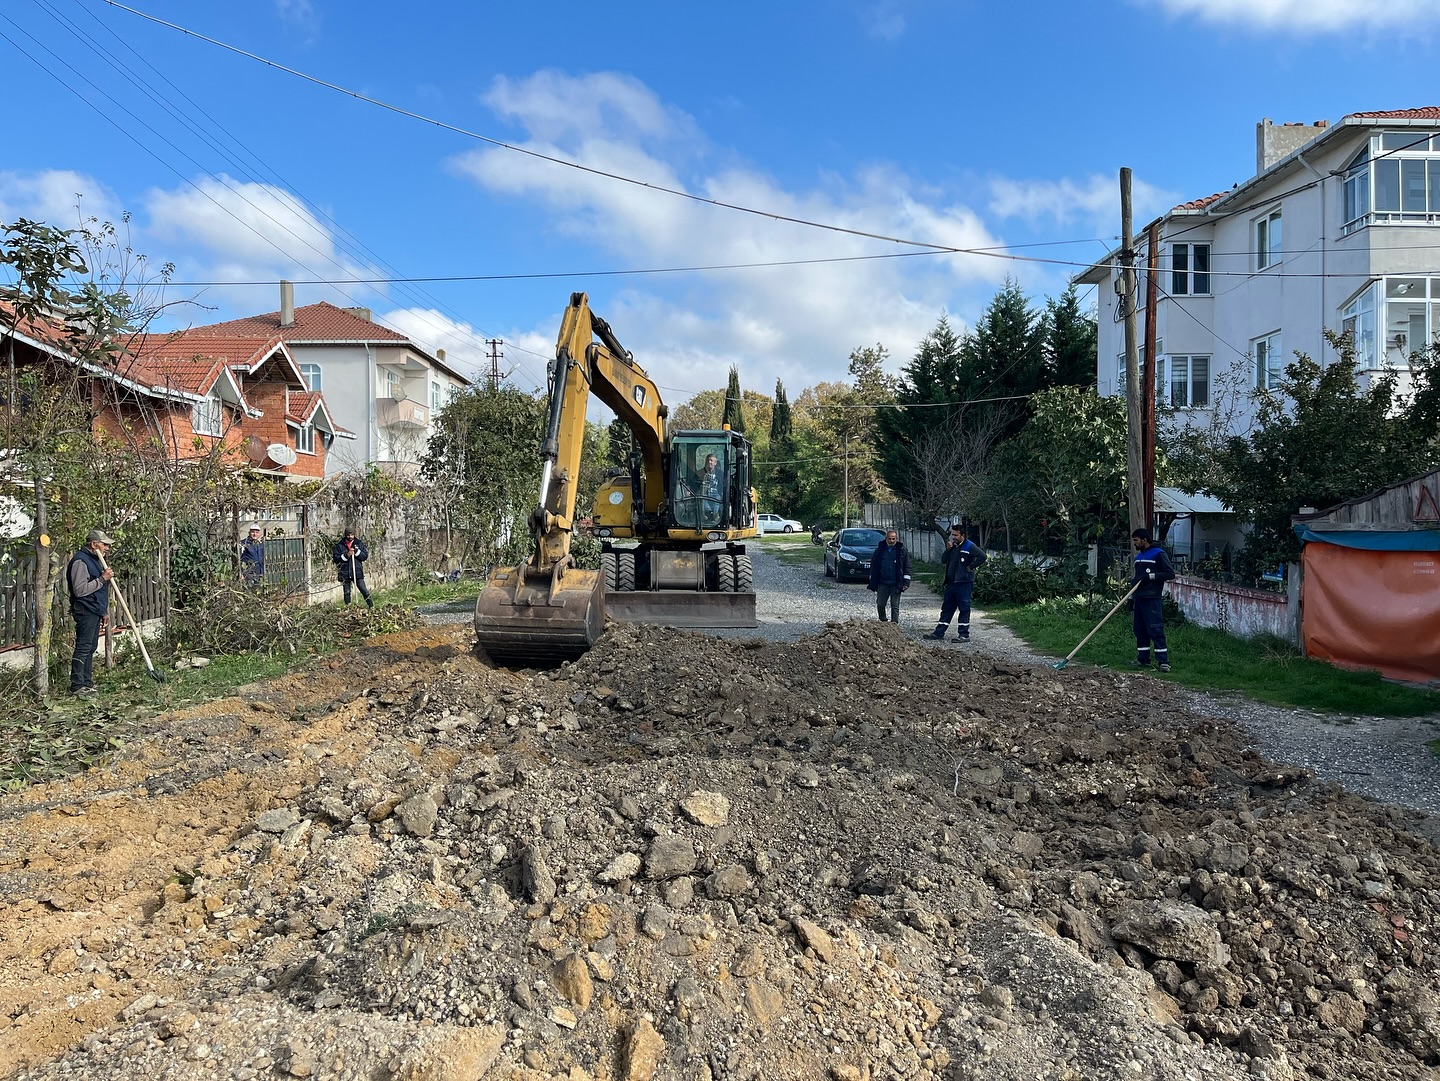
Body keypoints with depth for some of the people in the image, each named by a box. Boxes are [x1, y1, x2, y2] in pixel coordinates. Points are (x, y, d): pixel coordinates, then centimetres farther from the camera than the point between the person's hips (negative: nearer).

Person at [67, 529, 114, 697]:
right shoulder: (80, 561, -14)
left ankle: (87, 683, 19)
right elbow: (79, 590, -23)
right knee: (83, 648, -9)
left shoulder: (95, 560, 18)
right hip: (85, 612, -10)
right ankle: (77, 686, -7)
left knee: (91, 648, 13)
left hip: (95, 611, 10)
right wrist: (102, 579, -21)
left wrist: (104, 611, 22)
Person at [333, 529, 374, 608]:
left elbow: (365, 556, 1)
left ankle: (372, 606, 0)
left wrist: (356, 551, -13)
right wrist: (346, 555, -14)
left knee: (364, 590, -6)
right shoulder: (340, 545, 5)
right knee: (347, 593, 6)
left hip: (358, 572, -1)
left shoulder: (359, 544, 7)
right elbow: (335, 558, -2)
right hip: (345, 573, 1)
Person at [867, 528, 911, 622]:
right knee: (880, 605, 7)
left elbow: (907, 567, 1)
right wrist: (872, 583, 7)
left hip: (896, 585, -2)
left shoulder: (902, 550, 1)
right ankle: (882, 622, 24)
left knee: (895, 606, 0)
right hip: (882, 584, 2)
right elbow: (873, 566, 10)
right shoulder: (880, 549, 6)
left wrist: (906, 582, -6)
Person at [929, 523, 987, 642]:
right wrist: (948, 550, -1)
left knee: (964, 609, -2)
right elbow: (943, 560, 15)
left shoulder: (969, 546, -10)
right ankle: (939, 632, 16)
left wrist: (971, 566, -15)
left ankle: (964, 634, 2)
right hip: (951, 582, 8)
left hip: (964, 583, -8)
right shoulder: (952, 546, 15)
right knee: (946, 608, 11)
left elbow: (982, 556, -20)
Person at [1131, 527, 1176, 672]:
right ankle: (1143, 659, 13)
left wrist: (1151, 576, -17)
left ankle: (1163, 661, -10)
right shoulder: (1139, 556, 19)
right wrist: (1133, 582, 9)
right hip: (1139, 598, 8)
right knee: (1140, 630, 8)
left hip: (1152, 599, -8)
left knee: (1156, 630, -11)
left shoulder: (1158, 554, -6)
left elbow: (1170, 573, -10)